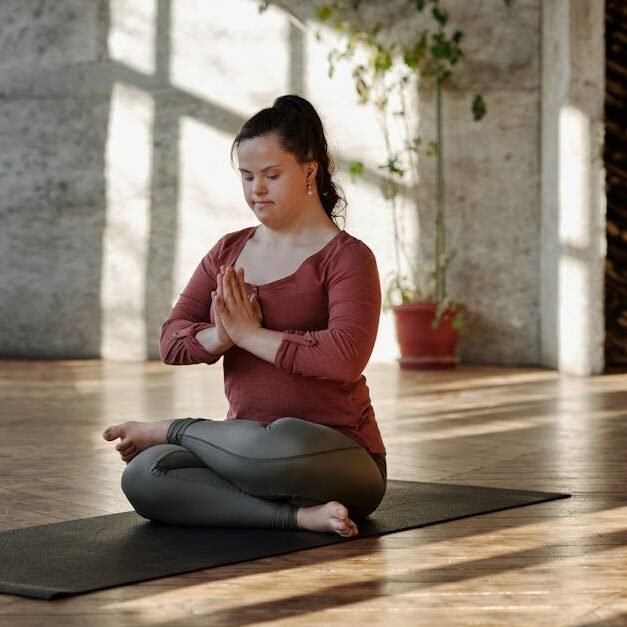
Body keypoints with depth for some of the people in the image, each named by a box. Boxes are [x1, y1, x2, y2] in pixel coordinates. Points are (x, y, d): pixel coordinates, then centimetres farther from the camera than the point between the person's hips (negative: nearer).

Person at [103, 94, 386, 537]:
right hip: (253, 451, 5)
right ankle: (300, 515, -23)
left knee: (283, 444, -40)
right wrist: (219, 337, -19)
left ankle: (172, 430, -9)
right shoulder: (229, 252, 12)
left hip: (338, 461, -5)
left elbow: (346, 357, -23)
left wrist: (251, 335, -17)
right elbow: (172, 341, 2)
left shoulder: (346, 256, -7)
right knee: (144, 476, -22)